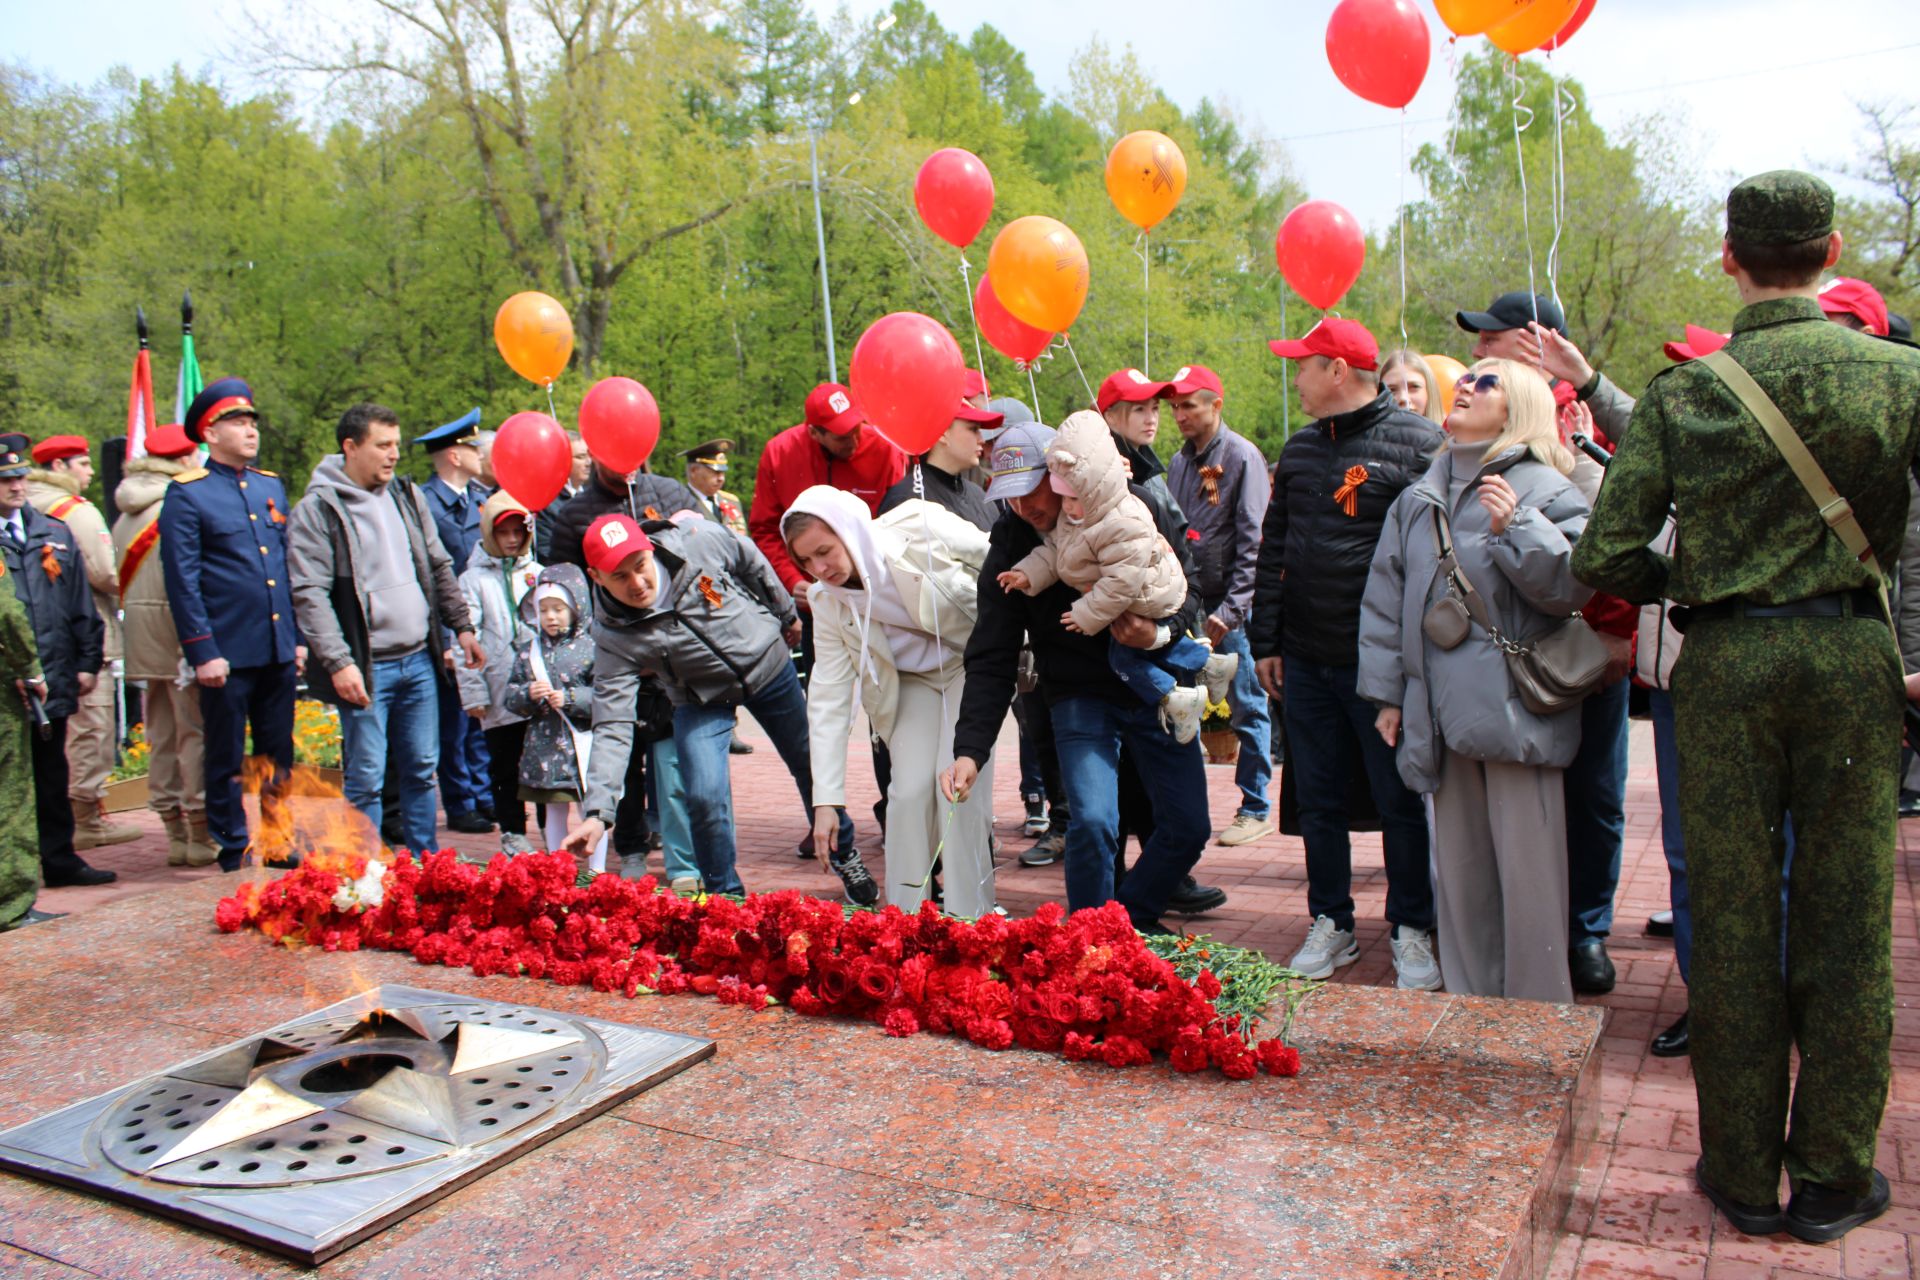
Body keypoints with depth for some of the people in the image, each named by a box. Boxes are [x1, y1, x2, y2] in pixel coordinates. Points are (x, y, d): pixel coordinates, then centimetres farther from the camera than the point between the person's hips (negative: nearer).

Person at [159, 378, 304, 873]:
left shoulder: (271, 486, 14)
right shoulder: (187, 494, -4)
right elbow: (182, 581, -8)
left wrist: (299, 638, 13)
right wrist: (203, 653, -13)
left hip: (278, 649, 5)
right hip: (228, 654, -5)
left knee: (279, 758, 12)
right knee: (227, 760, 5)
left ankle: (278, 846, 23)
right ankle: (234, 854, 16)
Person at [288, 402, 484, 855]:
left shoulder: (406, 495, 12)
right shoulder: (316, 510, -8)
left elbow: (439, 568, 18)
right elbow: (310, 595, -14)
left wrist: (462, 627, 13)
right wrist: (338, 663, -20)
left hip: (419, 660, 6)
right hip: (366, 668, -6)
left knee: (422, 768, 13)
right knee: (365, 779, 0)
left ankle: (426, 862, 24)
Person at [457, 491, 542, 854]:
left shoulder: (538, 573, 13)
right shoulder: (473, 580, 4)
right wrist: (473, 692, -7)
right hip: (500, 694, -2)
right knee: (504, 767, 6)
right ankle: (513, 832, 17)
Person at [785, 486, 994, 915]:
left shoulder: (920, 528, -26)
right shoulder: (827, 600, -13)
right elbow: (829, 697, -13)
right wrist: (826, 798, -17)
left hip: (973, 659, -3)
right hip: (912, 680, 3)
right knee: (910, 791, -12)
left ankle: (969, 924, -4)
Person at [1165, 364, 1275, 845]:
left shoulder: (1242, 457, -7)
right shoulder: (1179, 462, 12)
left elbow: (1253, 540, -12)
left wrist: (1231, 607, -16)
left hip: (1233, 605, -6)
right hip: (1186, 602, 6)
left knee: (1247, 705, 0)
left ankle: (1256, 807, 9)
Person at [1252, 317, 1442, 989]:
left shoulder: (1418, 442, -8)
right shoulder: (1300, 449, 12)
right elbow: (1274, 549, 16)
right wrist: (1265, 641, 12)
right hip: (1306, 660, 6)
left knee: (1401, 803, 6)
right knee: (1318, 801, 12)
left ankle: (1410, 931, 22)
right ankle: (1331, 925, 26)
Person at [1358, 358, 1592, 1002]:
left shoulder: (1544, 489, -2)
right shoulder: (1421, 495, 15)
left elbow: (1574, 583, -11)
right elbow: (1386, 594, 15)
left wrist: (1516, 528, -22)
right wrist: (1387, 692, 11)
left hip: (1516, 712, -6)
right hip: (1446, 714, 6)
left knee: (1527, 872, -3)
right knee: (1458, 869, 14)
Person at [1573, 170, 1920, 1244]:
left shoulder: (1682, 392, -1)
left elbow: (1604, 556, -6)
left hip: (1727, 657, 0)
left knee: (1733, 916, 7)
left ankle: (1743, 1174, 18)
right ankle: (1832, 1178, 19)